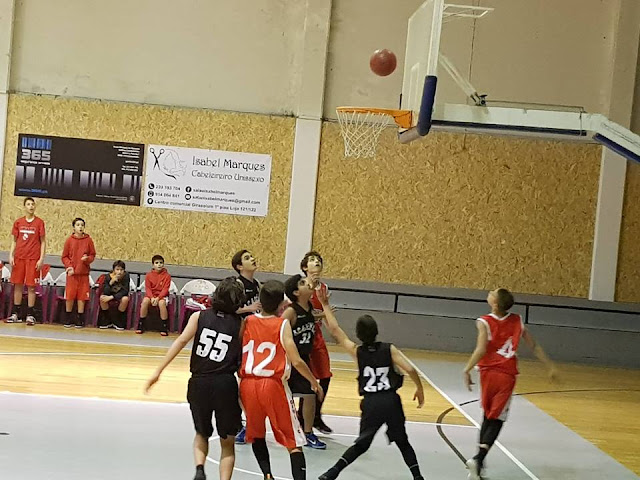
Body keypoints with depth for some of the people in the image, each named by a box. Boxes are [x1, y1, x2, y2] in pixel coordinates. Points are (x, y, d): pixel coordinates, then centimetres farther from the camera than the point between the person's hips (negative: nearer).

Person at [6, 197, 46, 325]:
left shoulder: (39, 222, 1)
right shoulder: (18, 222, 8)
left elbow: (43, 242, 1)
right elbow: (14, 241, 12)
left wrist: (41, 258, -6)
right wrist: (11, 256, 2)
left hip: (33, 259, -3)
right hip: (19, 257, 3)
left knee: (31, 286, -3)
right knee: (18, 285, 5)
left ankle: (30, 315, 1)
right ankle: (15, 314, 11)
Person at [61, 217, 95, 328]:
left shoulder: (88, 240, 2)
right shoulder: (69, 240, 2)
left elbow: (93, 255, 7)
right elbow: (64, 257, 4)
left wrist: (87, 259, -13)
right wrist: (69, 266, -10)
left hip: (84, 273, 0)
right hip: (72, 273, 0)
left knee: (82, 297, 2)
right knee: (69, 296, 2)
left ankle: (80, 320, 10)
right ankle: (68, 319, 15)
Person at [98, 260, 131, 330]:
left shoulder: (126, 276, -21)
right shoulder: (108, 277, -18)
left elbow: (125, 291, -23)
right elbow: (105, 292, -23)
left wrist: (112, 297, -32)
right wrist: (111, 282, -39)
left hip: (120, 296, -1)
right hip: (110, 295, 1)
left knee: (125, 299, -34)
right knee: (102, 297, -29)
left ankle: (118, 323, -14)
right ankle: (106, 322, -9)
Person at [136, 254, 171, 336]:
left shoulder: (167, 276, -3)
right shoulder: (149, 275, 3)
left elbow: (165, 289, -9)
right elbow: (148, 288, -1)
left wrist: (158, 298, -23)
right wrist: (152, 298, -19)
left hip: (162, 296, -2)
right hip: (151, 295, 2)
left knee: (161, 303, -35)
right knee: (145, 301, -30)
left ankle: (165, 327, -27)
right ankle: (140, 325, -19)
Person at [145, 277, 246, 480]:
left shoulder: (199, 316, 3)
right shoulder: (240, 324, 3)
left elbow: (181, 341, -9)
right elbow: (242, 361, 0)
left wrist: (158, 371, -11)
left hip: (199, 383, 2)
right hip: (225, 385, -1)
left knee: (202, 434, 25)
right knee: (227, 443, 15)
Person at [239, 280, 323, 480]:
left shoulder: (247, 321, 5)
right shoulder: (283, 325, -5)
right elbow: (296, 361, -9)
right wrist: (314, 382, 3)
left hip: (248, 384, 3)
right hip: (273, 385, -3)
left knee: (256, 434, 24)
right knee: (293, 441, 4)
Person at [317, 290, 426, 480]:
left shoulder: (356, 351, -1)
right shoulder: (389, 349, -3)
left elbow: (335, 330, 3)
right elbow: (410, 369, -9)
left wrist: (325, 305, 8)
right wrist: (419, 389, 7)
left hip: (370, 403, 1)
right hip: (391, 401, -1)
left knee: (361, 444, 14)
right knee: (402, 441, 18)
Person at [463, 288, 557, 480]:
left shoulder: (485, 322, -6)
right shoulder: (517, 321, 6)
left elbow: (481, 349, -20)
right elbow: (534, 346, 13)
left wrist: (467, 370, -15)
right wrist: (550, 366, 22)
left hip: (488, 372, 0)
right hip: (507, 376, 0)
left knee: (488, 416, 18)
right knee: (496, 419, 2)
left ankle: (479, 459, 18)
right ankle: (478, 458, -16)